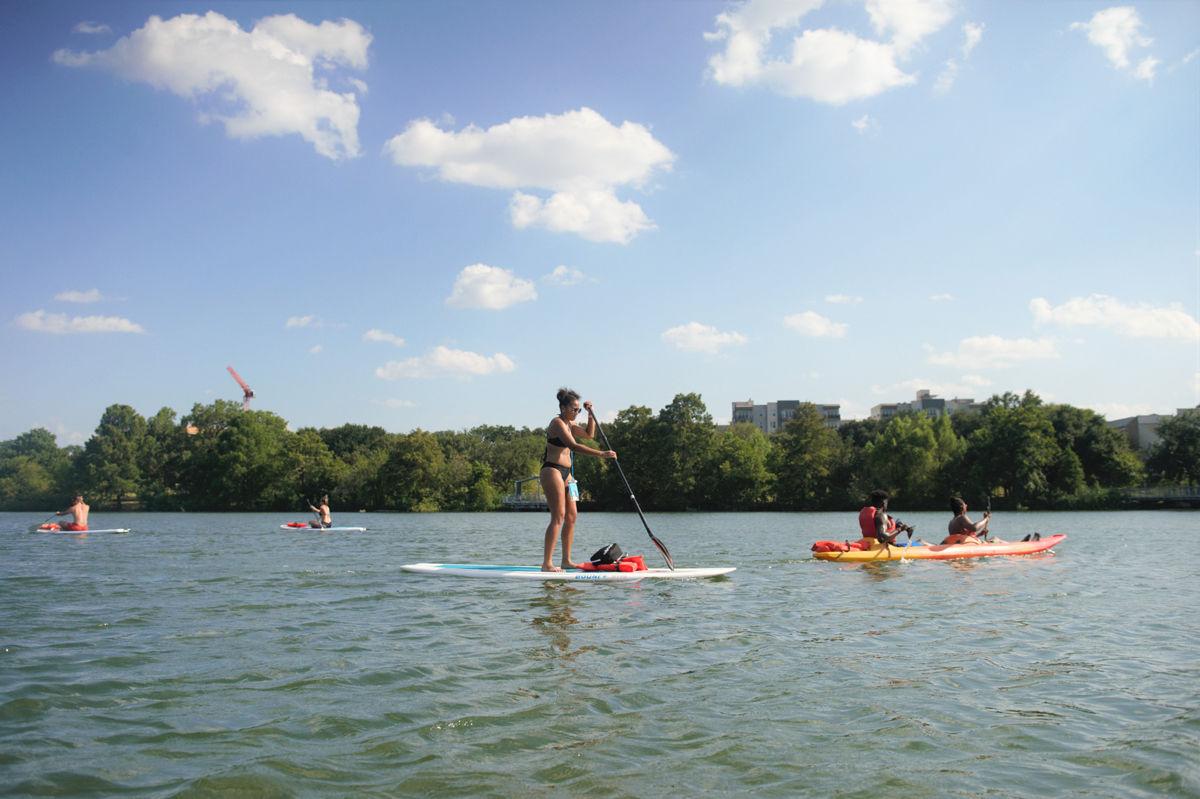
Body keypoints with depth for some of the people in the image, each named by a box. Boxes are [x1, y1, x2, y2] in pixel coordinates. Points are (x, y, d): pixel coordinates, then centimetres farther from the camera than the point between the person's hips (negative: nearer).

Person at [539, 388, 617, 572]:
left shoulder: (570, 424, 16)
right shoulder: (557, 423, -13)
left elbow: (589, 434, 27)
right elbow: (574, 446, -25)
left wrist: (591, 413, 13)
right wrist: (601, 454, -29)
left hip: (565, 473, 10)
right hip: (552, 471, -10)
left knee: (571, 516, 8)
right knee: (558, 517, -14)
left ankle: (566, 560, 13)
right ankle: (547, 564, -15)